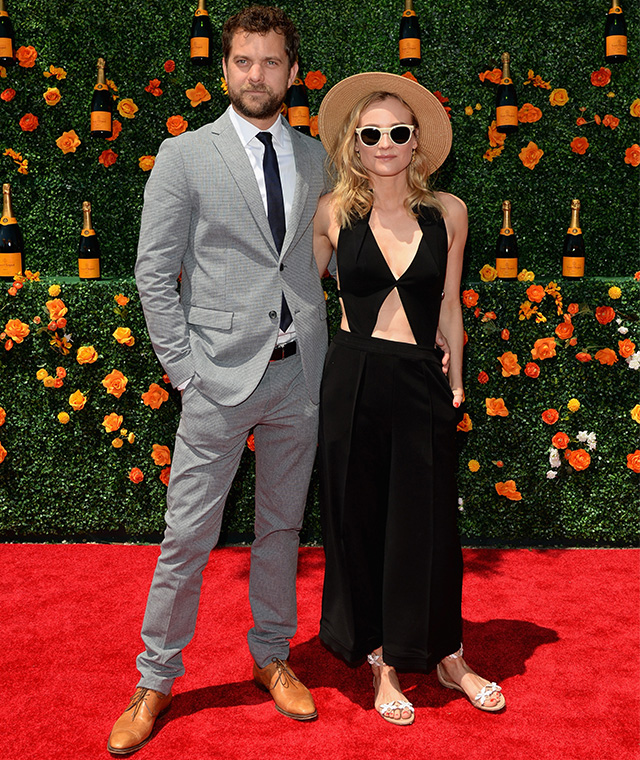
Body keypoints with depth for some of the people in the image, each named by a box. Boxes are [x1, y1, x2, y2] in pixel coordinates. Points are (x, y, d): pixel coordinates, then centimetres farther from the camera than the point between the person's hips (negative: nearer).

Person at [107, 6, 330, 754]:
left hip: (300, 373, 4)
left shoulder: (316, 158, 9)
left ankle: (272, 658, 34)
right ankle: (155, 681, 20)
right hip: (222, 375, -3)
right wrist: (184, 367, -9)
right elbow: (154, 272, -3)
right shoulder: (184, 156, -2)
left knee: (282, 526, 15)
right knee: (187, 536, 2)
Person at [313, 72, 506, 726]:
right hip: (353, 379, 0)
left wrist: (455, 379, 13)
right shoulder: (334, 213, 0)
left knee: (426, 523, 9)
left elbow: (448, 304, 11)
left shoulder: (447, 212, 4)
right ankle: (381, 662, 28)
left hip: (422, 383, 1)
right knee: (358, 521, 9)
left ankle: (447, 658, 31)